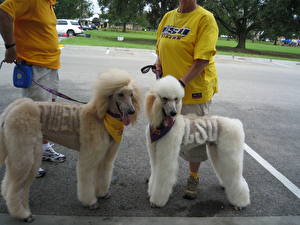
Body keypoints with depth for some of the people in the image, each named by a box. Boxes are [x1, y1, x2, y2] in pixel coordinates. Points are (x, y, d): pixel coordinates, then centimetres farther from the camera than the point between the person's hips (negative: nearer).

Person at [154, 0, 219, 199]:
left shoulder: (205, 18, -11)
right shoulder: (168, 17, 9)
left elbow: (202, 59, -19)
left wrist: (181, 82, -26)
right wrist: (159, 66, -1)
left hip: (195, 90, -6)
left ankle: (193, 178, 29)